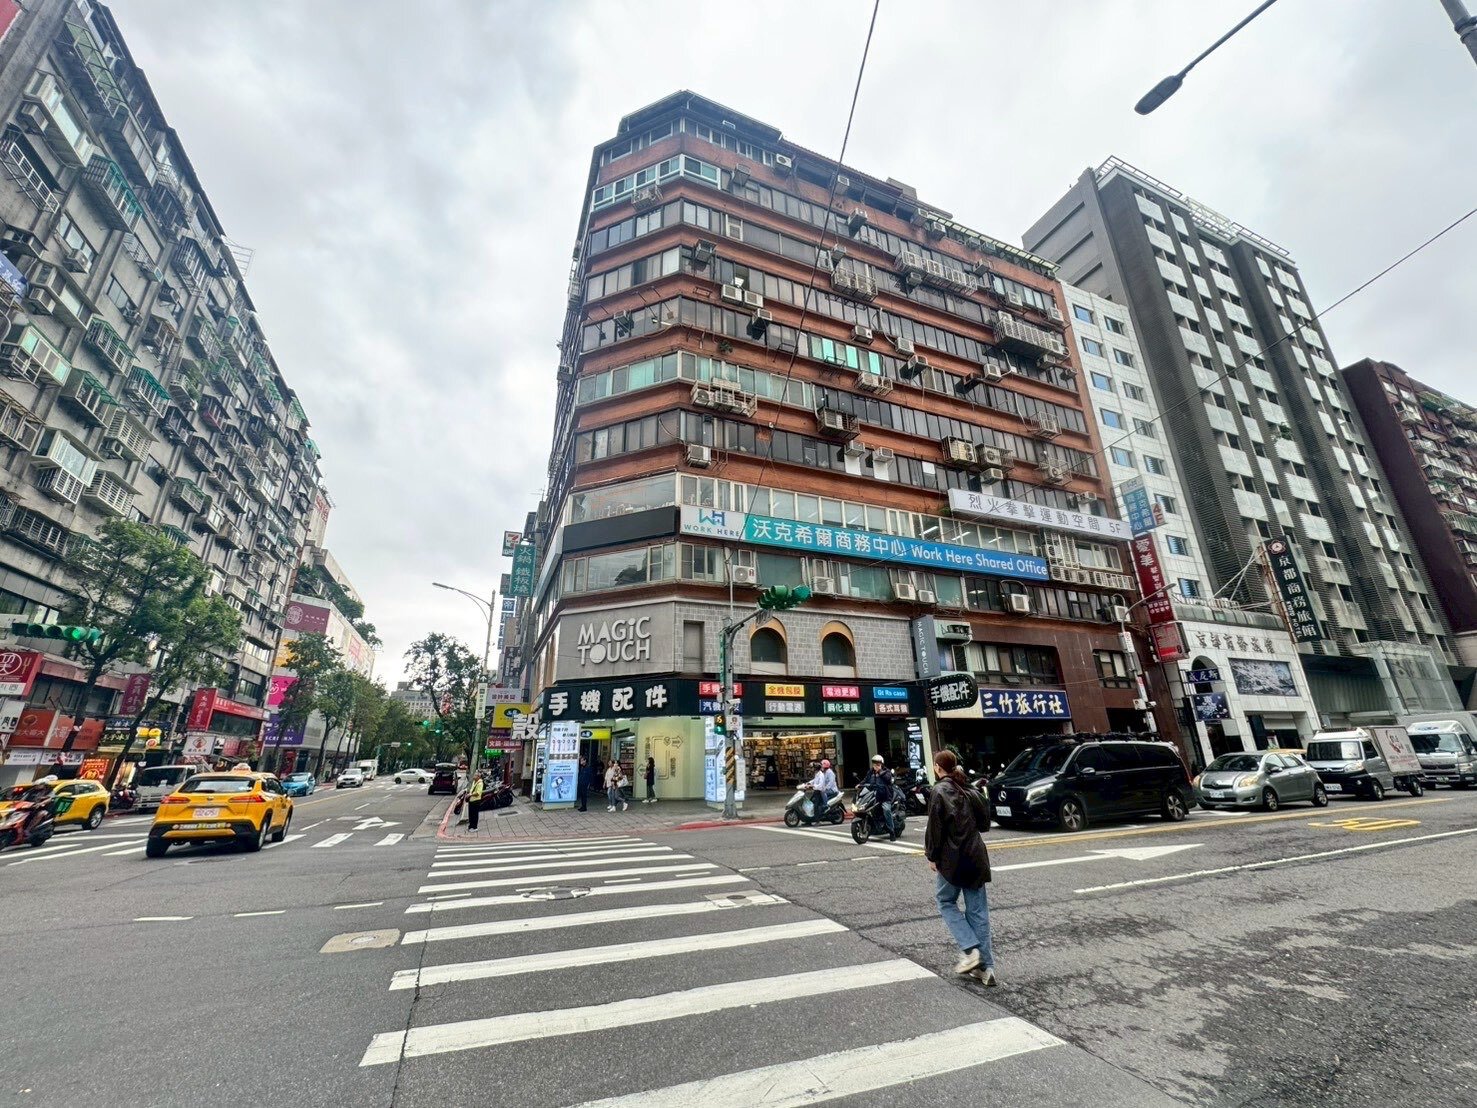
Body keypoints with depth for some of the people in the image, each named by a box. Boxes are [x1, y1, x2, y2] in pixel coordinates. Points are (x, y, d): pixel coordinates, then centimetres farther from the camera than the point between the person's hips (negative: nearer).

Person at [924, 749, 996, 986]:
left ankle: (970, 950, 0)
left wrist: (932, 856, -5)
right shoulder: (969, 789, 6)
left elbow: (935, 827, -14)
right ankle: (986, 966, 13)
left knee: (946, 901, 12)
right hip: (976, 855, 6)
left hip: (952, 857, -6)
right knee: (977, 909, 11)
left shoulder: (940, 791, -12)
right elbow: (984, 820, 11)